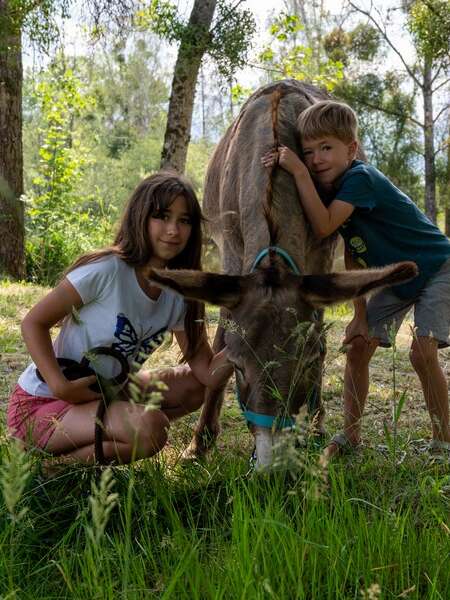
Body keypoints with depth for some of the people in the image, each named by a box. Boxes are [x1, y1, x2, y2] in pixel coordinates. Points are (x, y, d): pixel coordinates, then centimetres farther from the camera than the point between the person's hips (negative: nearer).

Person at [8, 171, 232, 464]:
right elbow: (33, 323, -15)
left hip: (104, 395, 8)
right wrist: (60, 386, -26)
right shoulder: (106, 271, -20)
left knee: (194, 387, -1)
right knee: (150, 429, -29)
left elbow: (207, 373, -4)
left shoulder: (178, 294, -1)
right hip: (42, 405, -7)